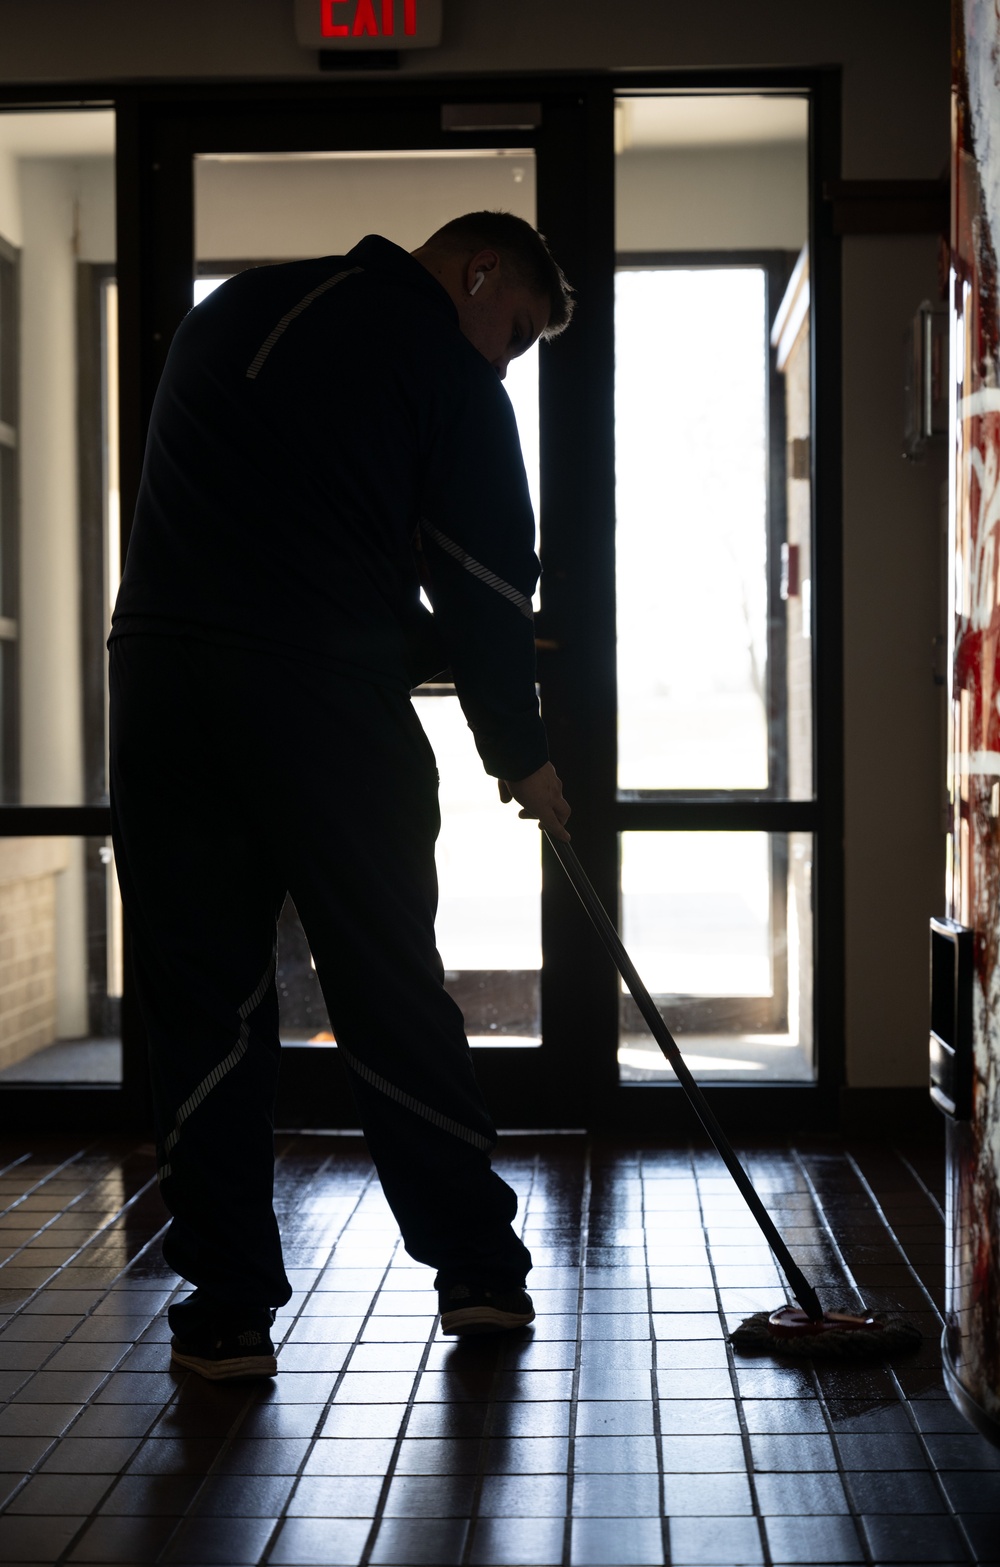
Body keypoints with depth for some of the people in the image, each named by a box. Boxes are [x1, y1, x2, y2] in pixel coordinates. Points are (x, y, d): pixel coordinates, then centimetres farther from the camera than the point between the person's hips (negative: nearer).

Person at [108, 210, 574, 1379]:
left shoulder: (230, 308, 22)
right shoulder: (447, 372, 4)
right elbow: (483, 582, 3)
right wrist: (521, 756, 16)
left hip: (160, 678, 4)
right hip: (326, 699, -4)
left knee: (200, 1000, 7)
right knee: (391, 988, 7)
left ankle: (226, 1312, 10)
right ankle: (479, 1272, 20)